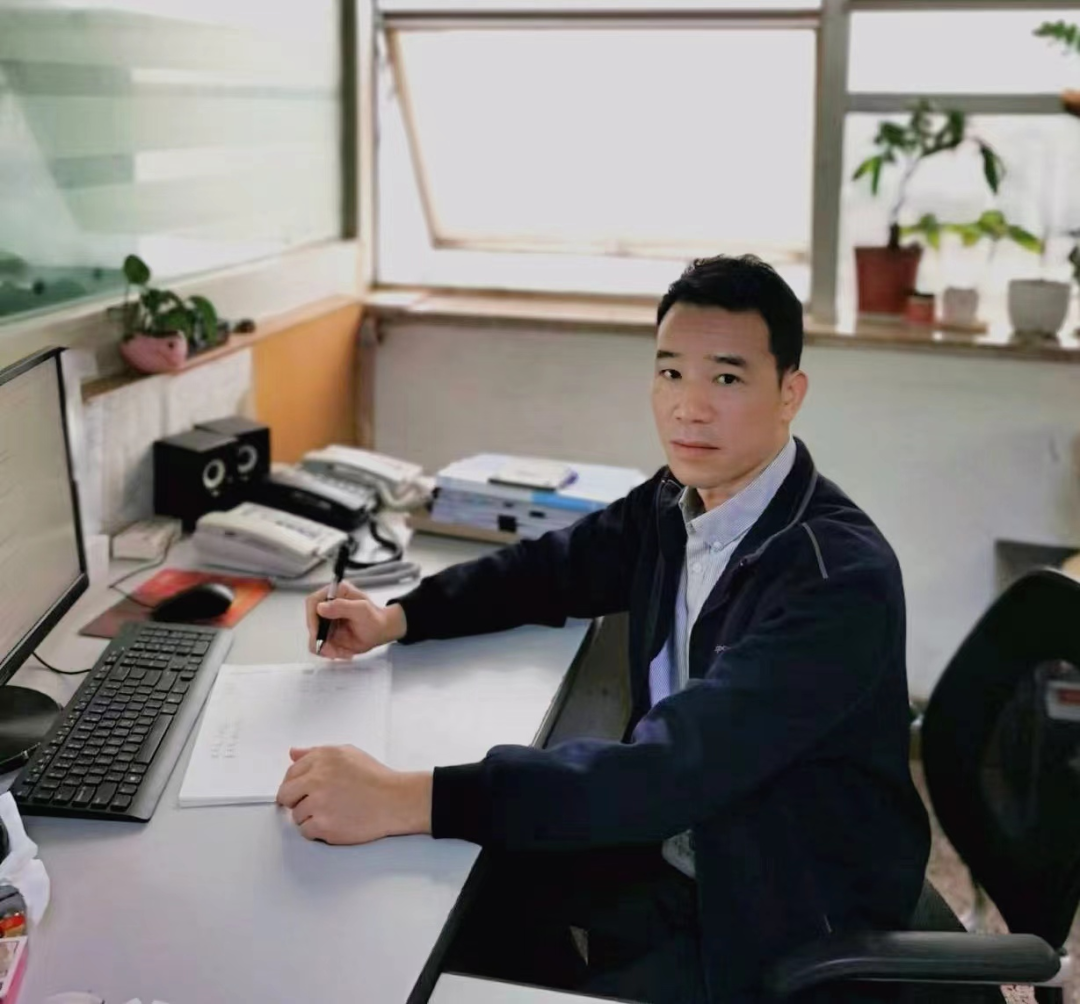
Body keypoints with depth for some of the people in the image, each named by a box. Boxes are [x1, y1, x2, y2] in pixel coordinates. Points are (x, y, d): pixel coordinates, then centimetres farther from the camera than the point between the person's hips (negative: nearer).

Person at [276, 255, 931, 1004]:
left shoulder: (839, 577, -29)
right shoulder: (679, 500, -4)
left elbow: (675, 768, -37)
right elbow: (555, 567, 14)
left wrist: (407, 800, -42)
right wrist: (397, 618, -4)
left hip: (792, 914, -7)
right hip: (673, 846, 7)